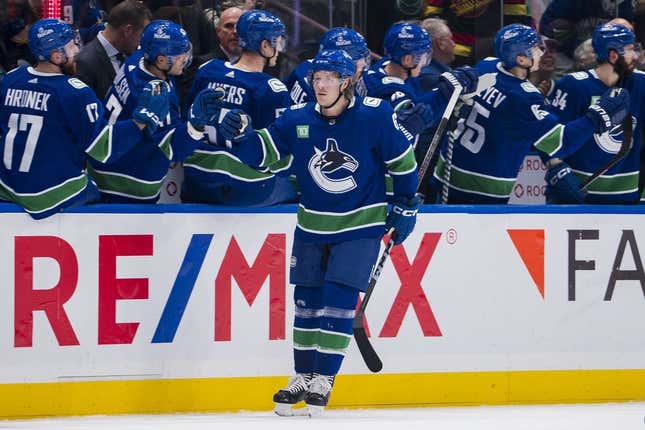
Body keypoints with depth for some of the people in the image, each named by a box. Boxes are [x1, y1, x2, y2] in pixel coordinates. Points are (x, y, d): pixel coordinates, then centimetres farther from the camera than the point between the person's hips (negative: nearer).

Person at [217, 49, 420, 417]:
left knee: (338, 297, -11)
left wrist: (406, 205, 1)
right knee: (307, 300, 7)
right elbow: (262, 153, -4)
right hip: (313, 226, 4)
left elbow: (403, 161, -3)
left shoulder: (375, 116, -15)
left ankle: (323, 379, -4)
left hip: (361, 226, -4)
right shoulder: (299, 119, -6)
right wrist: (241, 135, -24)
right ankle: (303, 376, 20)